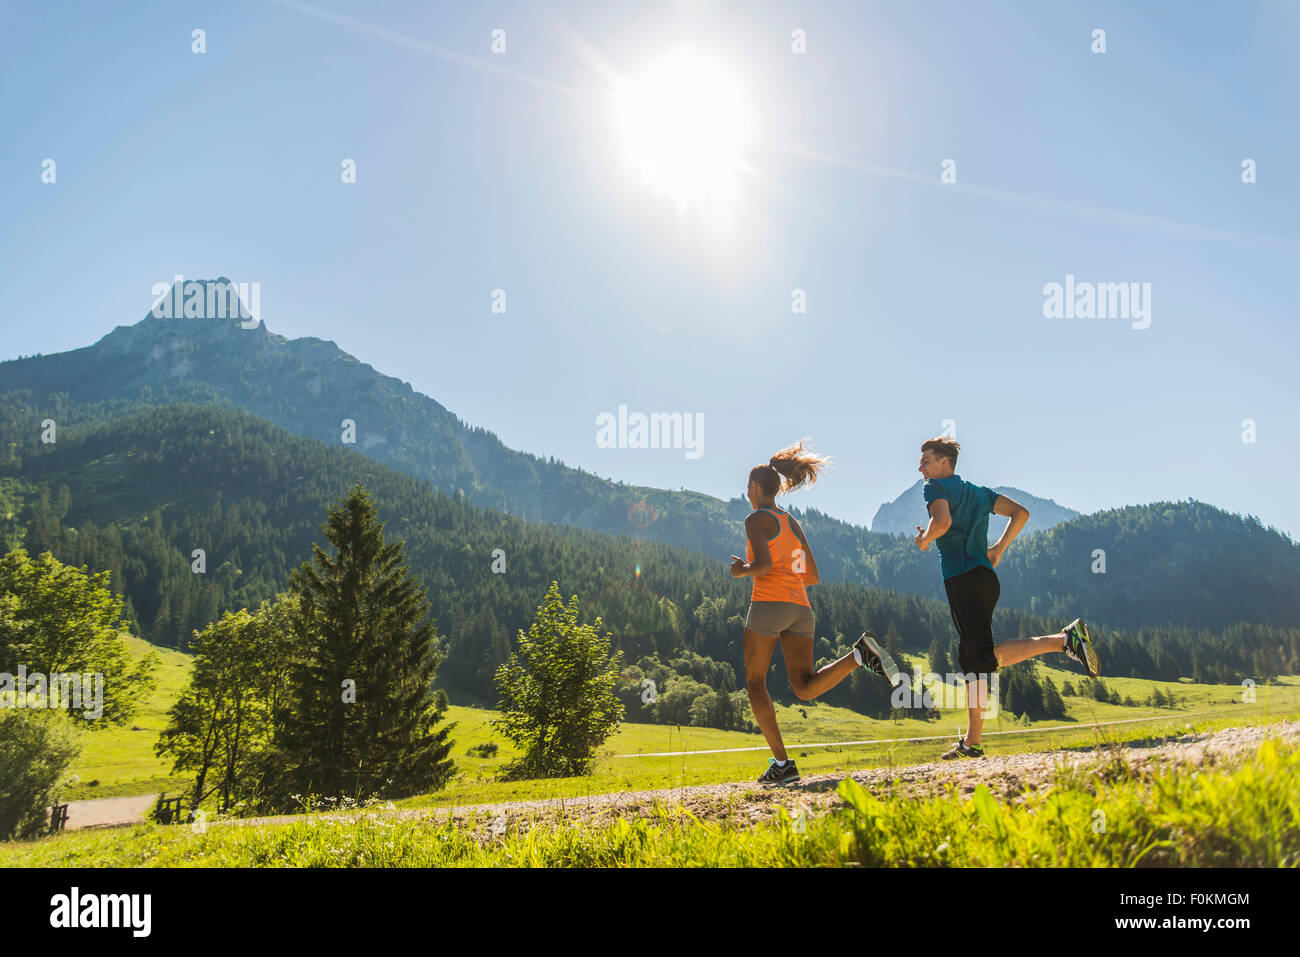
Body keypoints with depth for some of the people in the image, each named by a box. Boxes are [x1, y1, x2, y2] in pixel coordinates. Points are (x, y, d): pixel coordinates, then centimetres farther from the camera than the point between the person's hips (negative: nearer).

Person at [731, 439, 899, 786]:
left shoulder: (757, 519, 0)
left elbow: (764, 564, -15)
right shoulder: (793, 524, 23)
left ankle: (782, 762, -3)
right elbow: (813, 577, 22)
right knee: (806, 687, -1)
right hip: (801, 608, 6)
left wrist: (743, 570, 4)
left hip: (769, 603, -6)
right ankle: (860, 653, -24)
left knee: (755, 682, 5)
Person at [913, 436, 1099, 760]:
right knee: (969, 658, 11)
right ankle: (972, 742, 13)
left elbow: (942, 521, -19)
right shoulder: (978, 491, 24)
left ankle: (1064, 640, -29)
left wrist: (925, 539, 0)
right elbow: (1020, 512, 20)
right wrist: (999, 548, 19)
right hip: (986, 577, 9)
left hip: (963, 580, -9)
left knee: (987, 657, -17)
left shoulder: (936, 487, 0)